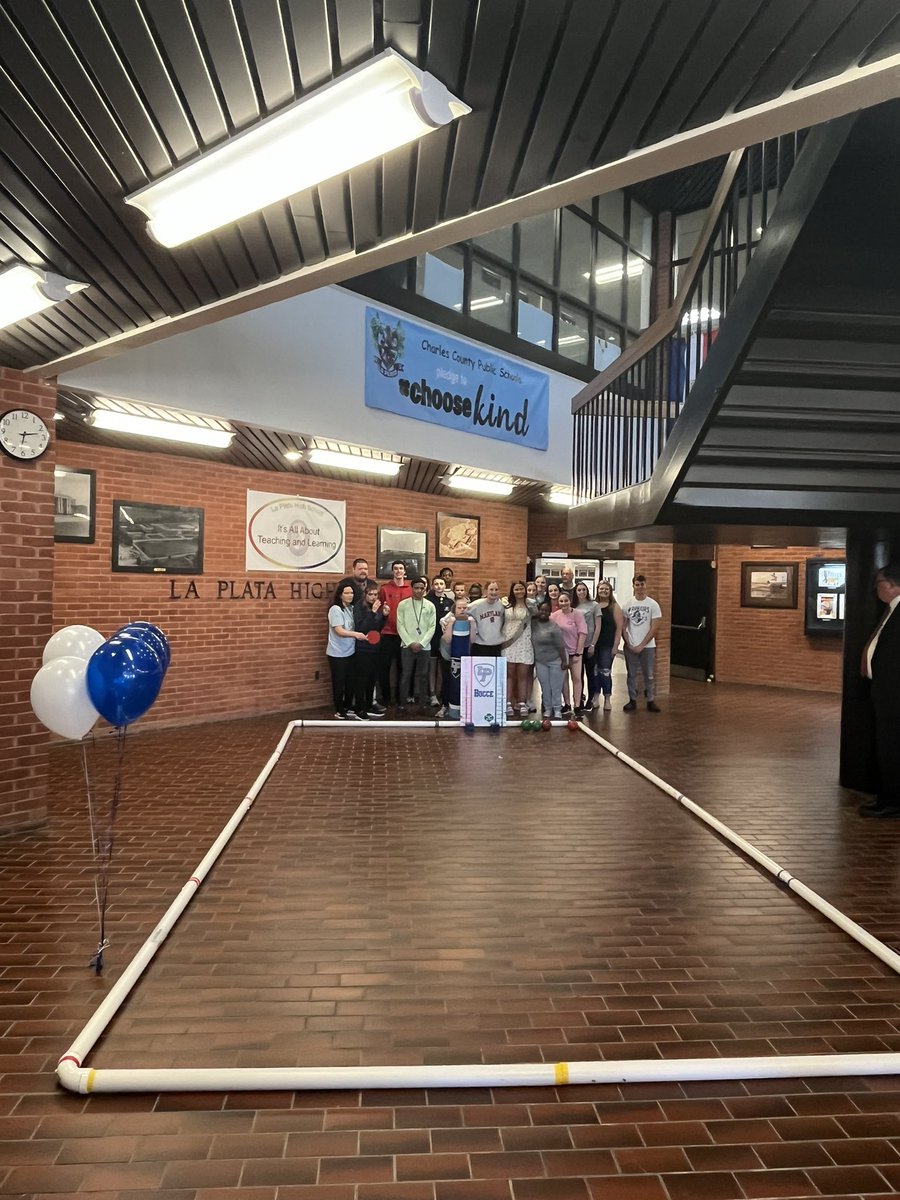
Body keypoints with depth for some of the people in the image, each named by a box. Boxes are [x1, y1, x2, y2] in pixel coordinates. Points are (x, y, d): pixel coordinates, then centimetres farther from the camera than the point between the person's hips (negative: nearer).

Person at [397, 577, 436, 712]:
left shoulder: (430, 606, 5)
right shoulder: (403, 604, 1)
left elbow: (432, 627, 2)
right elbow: (400, 626, -2)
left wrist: (421, 643, -8)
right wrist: (410, 643, -10)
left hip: (424, 647, 1)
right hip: (407, 646, -1)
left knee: (422, 675, 7)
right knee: (406, 675, 1)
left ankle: (421, 703, 14)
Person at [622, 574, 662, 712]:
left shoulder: (653, 604, -4)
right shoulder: (628, 604, 3)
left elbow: (654, 628, -7)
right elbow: (623, 626, 4)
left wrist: (641, 645, -11)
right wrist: (628, 644, -6)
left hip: (647, 646, -2)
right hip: (630, 646, 2)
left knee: (649, 675, 5)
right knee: (631, 675, 8)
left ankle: (650, 701, 15)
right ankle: (632, 701, 17)